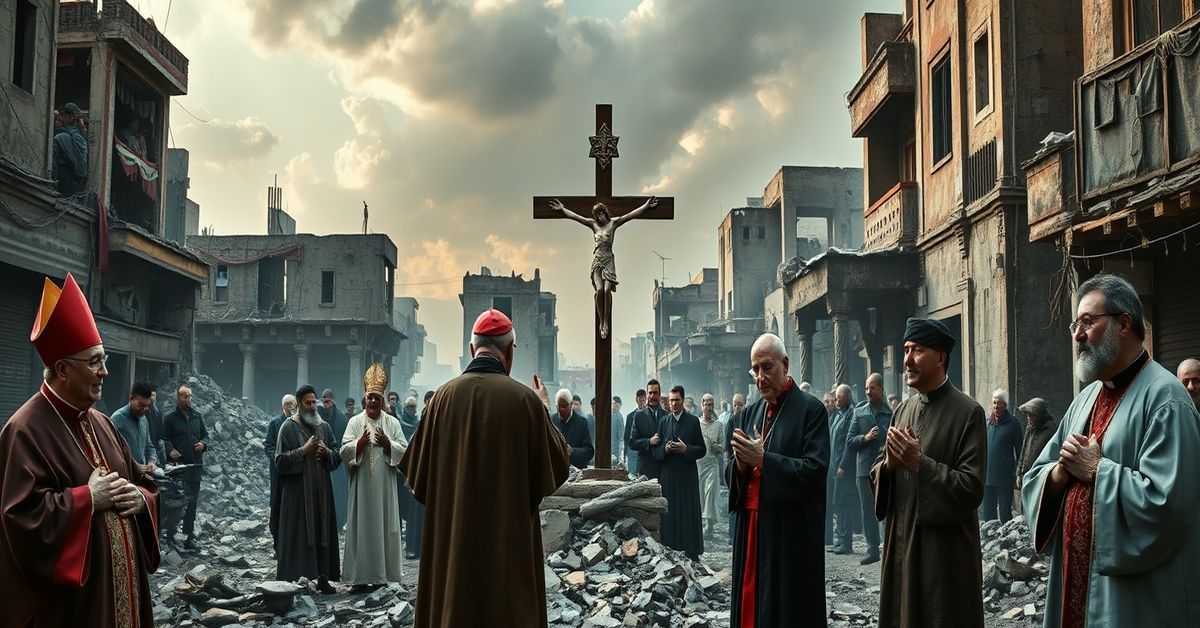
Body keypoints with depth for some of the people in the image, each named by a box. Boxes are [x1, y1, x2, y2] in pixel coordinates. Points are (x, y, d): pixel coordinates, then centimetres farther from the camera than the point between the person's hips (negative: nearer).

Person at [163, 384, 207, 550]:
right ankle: (171, 531, 1)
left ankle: (189, 535, 14)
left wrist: (203, 444, -2)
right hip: (178, 463, -5)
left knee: (192, 500, 8)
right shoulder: (170, 418, 0)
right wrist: (170, 450, -18)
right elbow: (164, 438, -2)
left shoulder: (197, 416, 13)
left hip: (195, 464, 5)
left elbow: (205, 434, 18)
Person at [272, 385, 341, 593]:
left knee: (322, 531, 5)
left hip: (321, 490, 5)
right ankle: (293, 579, 0)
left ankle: (322, 577, 11)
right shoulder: (288, 427, -3)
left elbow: (337, 455, 12)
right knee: (297, 534, -4)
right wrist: (304, 450, -17)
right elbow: (280, 460, -8)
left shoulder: (325, 427, 11)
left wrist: (326, 452, -9)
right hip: (296, 491, -5)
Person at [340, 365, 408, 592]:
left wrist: (387, 444, -12)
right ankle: (361, 577, 2)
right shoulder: (355, 422, 5)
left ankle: (381, 574, 11)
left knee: (384, 527, 3)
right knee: (362, 527, -1)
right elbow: (344, 452, -2)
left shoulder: (393, 423, 7)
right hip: (362, 485, -1)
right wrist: (360, 443, -18)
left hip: (384, 486, 1)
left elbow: (405, 450, 3)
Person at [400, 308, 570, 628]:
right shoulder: (524, 399, -13)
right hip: (509, 540, -2)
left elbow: (418, 470, 4)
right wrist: (546, 411, 11)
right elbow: (556, 467, -1)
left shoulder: (444, 395, -5)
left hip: (451, 539, 3)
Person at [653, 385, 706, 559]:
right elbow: (654, 450, 10)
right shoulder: (663, 421, 10)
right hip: (667, 475, 2)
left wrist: (686, 449, -15)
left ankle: (692, 554, 4)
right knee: (669, 515, 2)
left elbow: (702, 450, 1)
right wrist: (665, 449, -10)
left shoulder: (693, 421, 2)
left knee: (689, 515, -1)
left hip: (687, 476, -2)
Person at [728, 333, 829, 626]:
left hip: (792, 533, -6)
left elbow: (815, 471, -15)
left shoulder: (811, 409, -6)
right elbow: (732, 477, 13)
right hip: (750, 528, 6)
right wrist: (741, 464, -9)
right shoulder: (749, 414, 13)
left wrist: (762, 459, -17)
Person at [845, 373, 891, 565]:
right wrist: (865, 438, -10)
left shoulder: (892, 413, 0)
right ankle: (872, 550, 13)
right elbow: (849, 442, 7)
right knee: (868, 512, 7)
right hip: (865, 470, 3)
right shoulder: (859, 413, 8)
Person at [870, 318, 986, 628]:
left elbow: (972, 489, -16)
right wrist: (890, 463, -9)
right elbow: (875, 475, 12)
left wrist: (920, 463, -19)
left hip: (944, 551, -6)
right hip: (899, 544, 6)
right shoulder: (903, 410, 10)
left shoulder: (968, 412, -10)